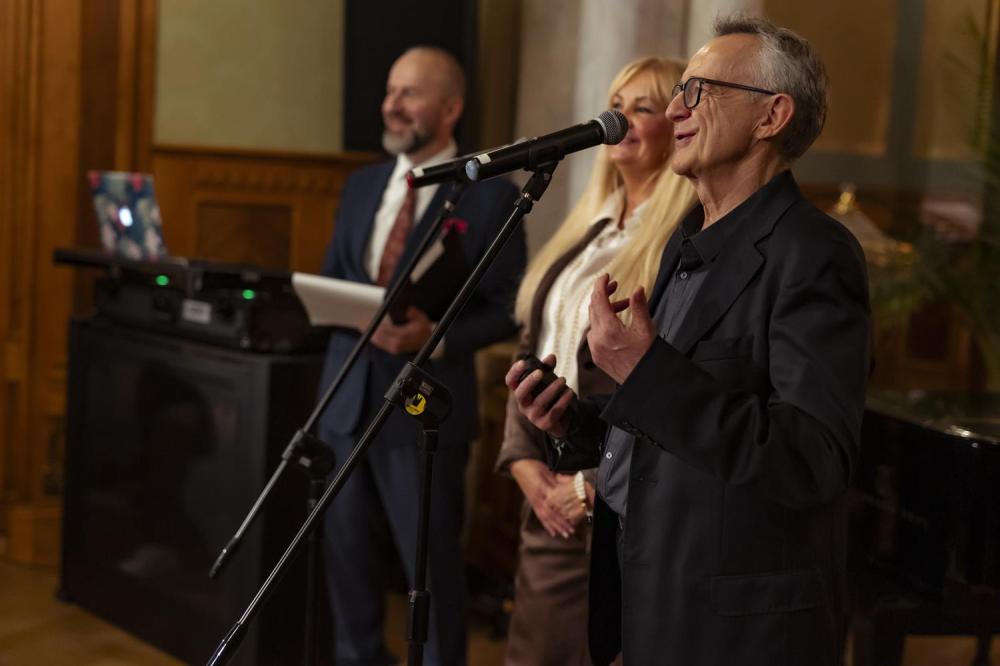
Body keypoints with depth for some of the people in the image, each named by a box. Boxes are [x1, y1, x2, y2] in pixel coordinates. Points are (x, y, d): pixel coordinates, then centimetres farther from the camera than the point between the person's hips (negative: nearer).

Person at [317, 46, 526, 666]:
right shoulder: (362, 185, 12)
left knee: (432, 559, 3)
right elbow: (331, 280, 16)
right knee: (349, 551, 13)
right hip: (350, 395, 6)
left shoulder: (491, 194, -5)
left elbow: (508, 308, -6)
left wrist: (436, 335, -20)